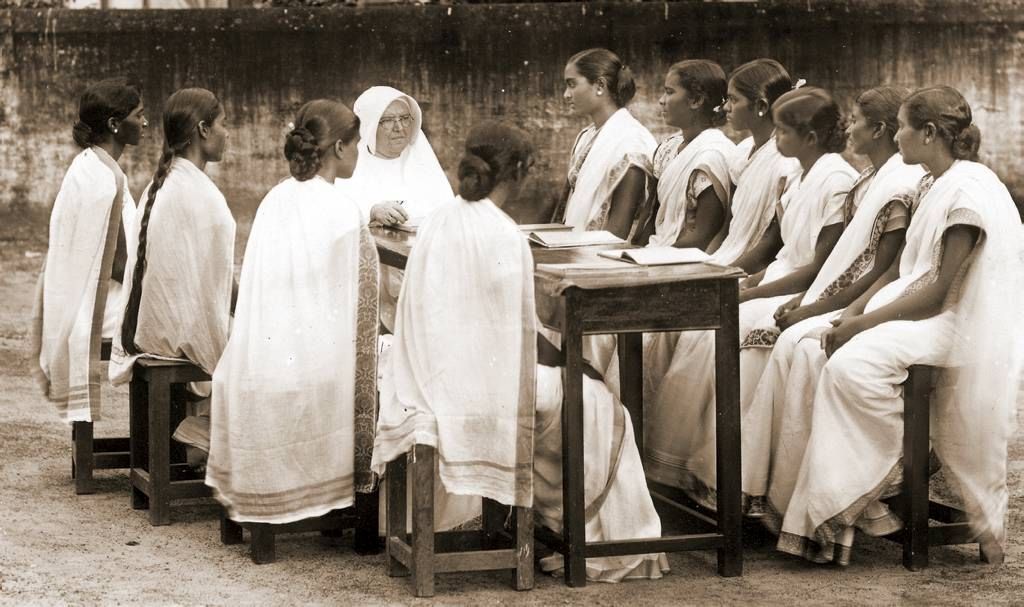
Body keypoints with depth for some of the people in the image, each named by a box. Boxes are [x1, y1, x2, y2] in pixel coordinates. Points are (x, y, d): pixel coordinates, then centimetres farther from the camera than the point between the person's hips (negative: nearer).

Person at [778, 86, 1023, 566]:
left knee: (853, 363, -31)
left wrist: (863, 322, -16)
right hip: (922, 313, 10)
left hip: (955, 324, -10)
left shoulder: (968, 189, -16)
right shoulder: (935, 185, 14)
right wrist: (854, 313, 2)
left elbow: (941, 291, -19)